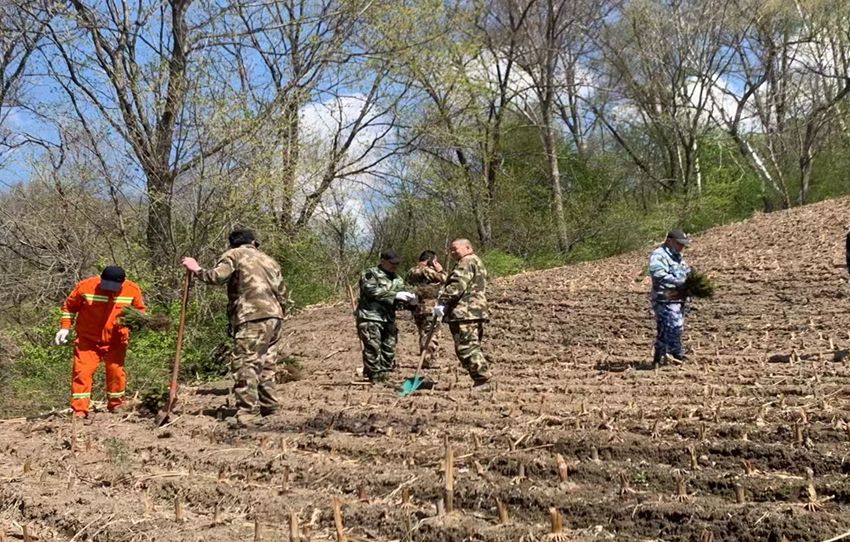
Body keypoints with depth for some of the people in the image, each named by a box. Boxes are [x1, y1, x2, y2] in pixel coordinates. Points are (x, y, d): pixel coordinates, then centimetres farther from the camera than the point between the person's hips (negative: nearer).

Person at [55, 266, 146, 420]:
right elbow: (69, 306, 2)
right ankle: (79, 411, 0)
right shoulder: (86, 286, -14)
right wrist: (65, 327, -5)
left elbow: (140, 310, 7)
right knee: (82, 371, -8)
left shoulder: (133, 290, -10)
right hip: (88, 339, -1)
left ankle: (116, 407, 25)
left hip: (115, 341, 1)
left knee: (116, 372, 4)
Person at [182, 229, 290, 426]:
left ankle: (246, 413, -12)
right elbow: (283, 295, 23)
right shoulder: (269, 260, 26)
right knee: (266, 364, 16)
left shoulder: (234, 255, 7)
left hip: (252, 318, -7)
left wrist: (197, 269, 6)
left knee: (245, 364, -8)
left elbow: (216, 276, -10)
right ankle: (268, 405, 21)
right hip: (275, 317, 7)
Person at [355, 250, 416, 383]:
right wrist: (395, 295, -22)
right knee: (373, 348, -10)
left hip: (389, 319, 7)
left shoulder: (397, 279, 18)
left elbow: (399, 300, 20)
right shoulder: (370, 274, -4)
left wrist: (408, 298, -4)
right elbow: (373, 291, -20)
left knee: (389, 349, 9)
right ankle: (375, 379, -5)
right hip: (370, 318, -7)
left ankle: (383, 377, 20)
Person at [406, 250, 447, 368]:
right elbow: (444, 280, -11)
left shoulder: (411, 272, 14)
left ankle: (424, 362, 21)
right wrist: (440, 270, 4)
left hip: (416, 308, 9)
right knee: (432, 335, -3)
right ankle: (428, 362, -7)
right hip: (429, 308, -9)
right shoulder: (427, 270, -12)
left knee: (423, 335, 17)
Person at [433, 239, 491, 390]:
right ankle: (481, 380, 13)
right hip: (475, 312, 11)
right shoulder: (476, 262, 29)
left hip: (466, 313, -11)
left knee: (466, 348, -13)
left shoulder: (468, 262, -6)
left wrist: (442, 301, -20)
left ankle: (482, 379, -14)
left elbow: (456, 285, -19)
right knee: (472, 347, 13)